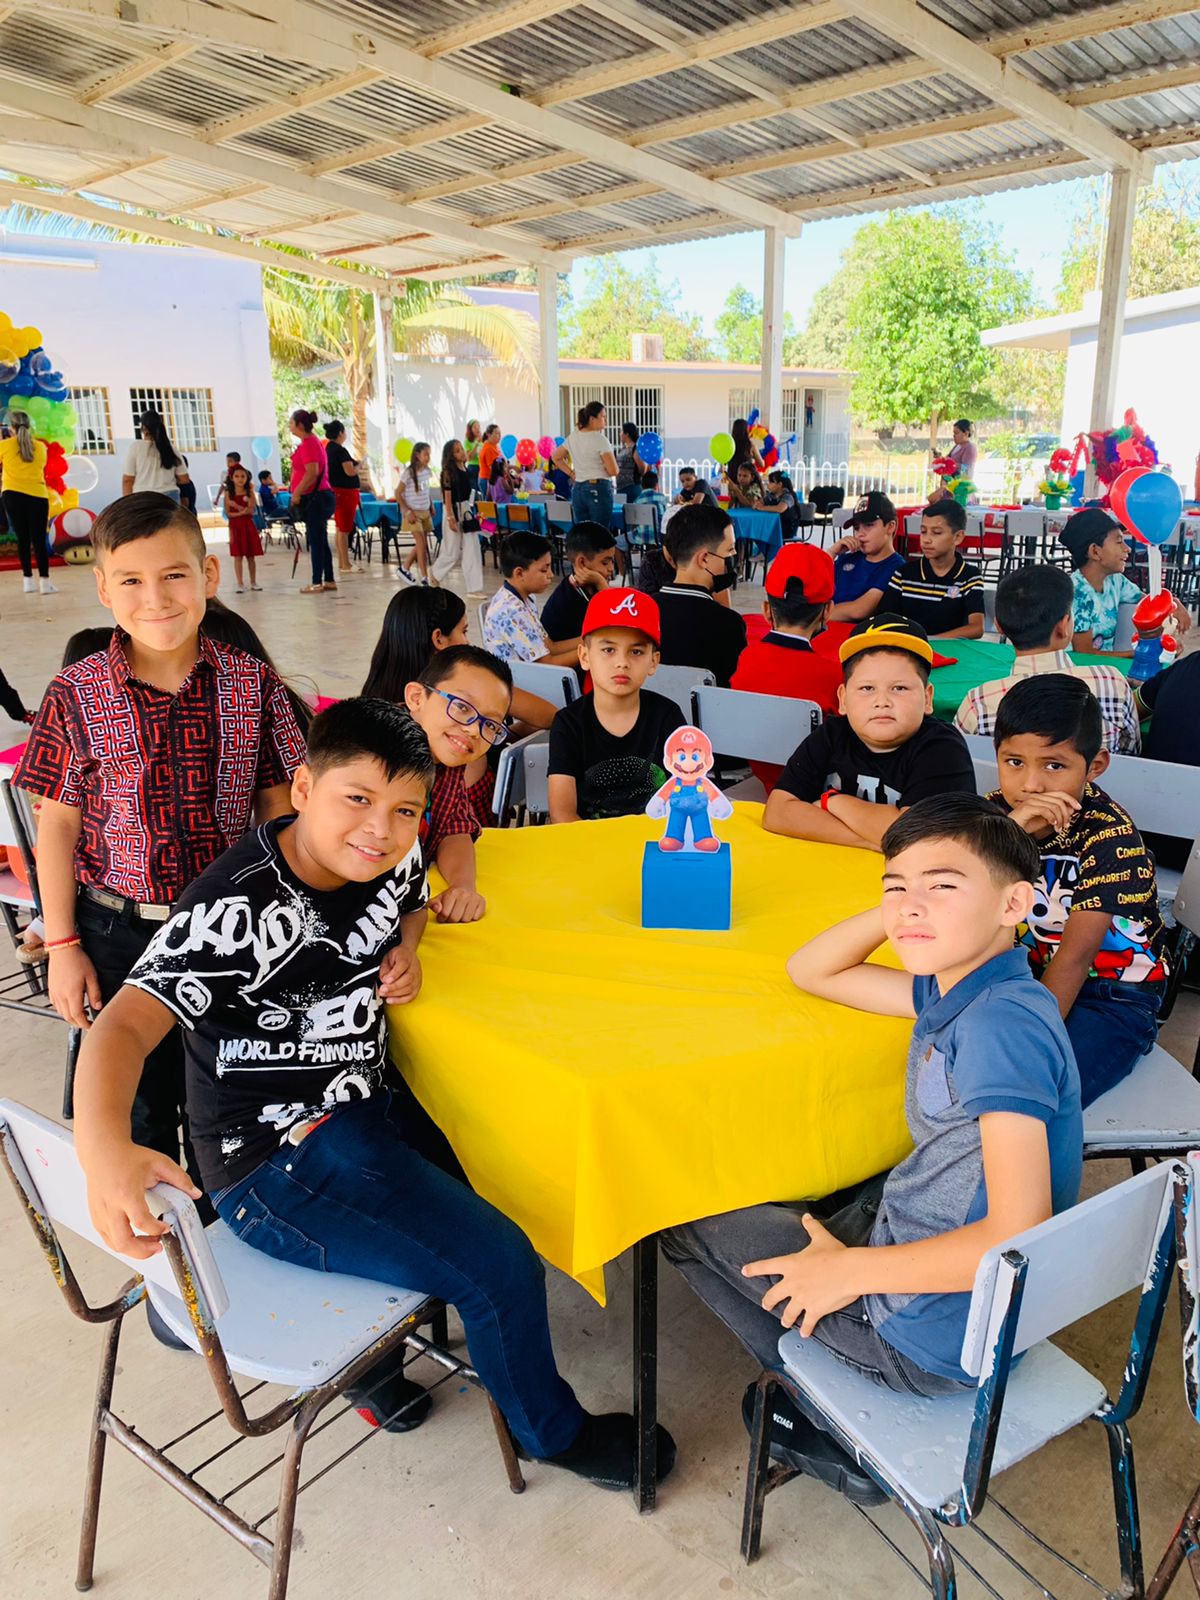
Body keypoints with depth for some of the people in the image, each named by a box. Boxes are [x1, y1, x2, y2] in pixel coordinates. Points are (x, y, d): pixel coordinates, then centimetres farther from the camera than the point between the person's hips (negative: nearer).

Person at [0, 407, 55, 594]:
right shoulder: (41, 447, 5)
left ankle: (28, 581, 5)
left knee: (23, 539, 6)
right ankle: (44, 582, -10)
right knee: (39, 540, -2)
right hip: (38, 496, 0)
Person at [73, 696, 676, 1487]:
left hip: (370, 1105, 9)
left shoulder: (391, 858, -4)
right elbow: (127, 1025, -35)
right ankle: (554, 1432, 19)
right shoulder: (237, 908, -26)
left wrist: (405, 950, -4)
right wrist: (106, 1150, -55)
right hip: (277, 1164, -8)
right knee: (500, 1265, -13)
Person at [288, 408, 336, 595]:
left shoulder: (308, 444, -14)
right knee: (320, 541, 12)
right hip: (318, 497, 10)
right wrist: (298, 493, 20)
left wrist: (297, 493, -17)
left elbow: (312, 472, -23)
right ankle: (328, 580, 16)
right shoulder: (312, 442, 17)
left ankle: (317, 583, -4)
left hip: (315, 498, -10)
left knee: (316, 541, -7)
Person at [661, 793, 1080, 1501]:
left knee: (687, 1219, 6)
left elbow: (1017, 1236, -32)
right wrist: (897, 908, -7)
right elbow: (811, 972, 10)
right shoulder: (956, 988, -1)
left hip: (942, 1342, -9)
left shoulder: (1003, 1025, -29)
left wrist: (853, 1269, -21)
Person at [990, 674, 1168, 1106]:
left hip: (1113, 993, -5)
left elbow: (1077, 953, -24)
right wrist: (1009, 829, -32)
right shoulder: (996, 811, -6)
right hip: (1030, 972, 5)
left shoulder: (1110, 835, -20)